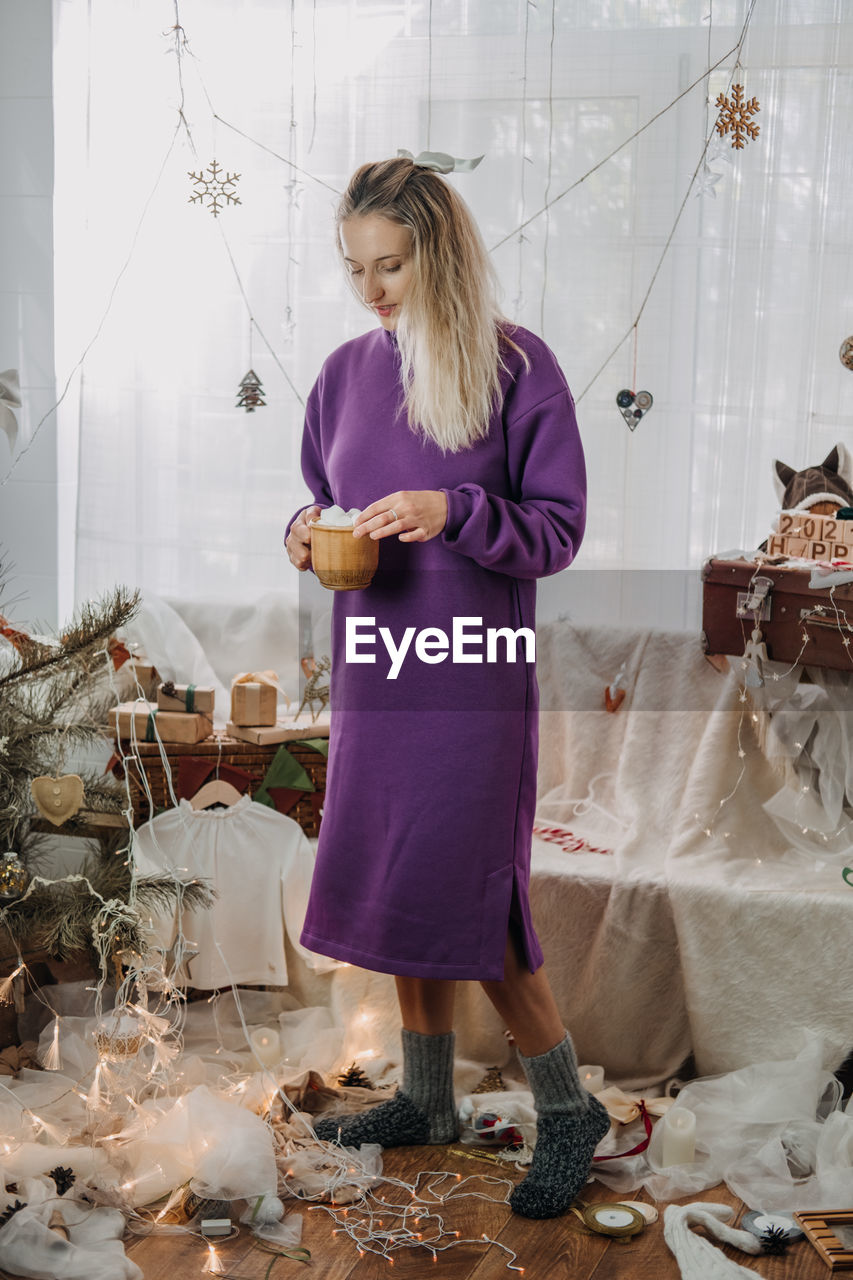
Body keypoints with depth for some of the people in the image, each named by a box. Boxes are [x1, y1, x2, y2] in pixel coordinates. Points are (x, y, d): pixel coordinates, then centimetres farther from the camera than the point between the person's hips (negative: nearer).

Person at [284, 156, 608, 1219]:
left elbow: (559, 527, -8)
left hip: (475, 668, -6)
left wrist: (455, 512, -23)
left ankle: (568, 1109, 15)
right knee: (392, 883, 12)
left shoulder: (518, 367, -9)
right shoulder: (346, 372, 7)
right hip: (375, 663, 6)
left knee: (462, 895, -4)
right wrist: (308, 532, -5)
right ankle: (426, 1100, 30)